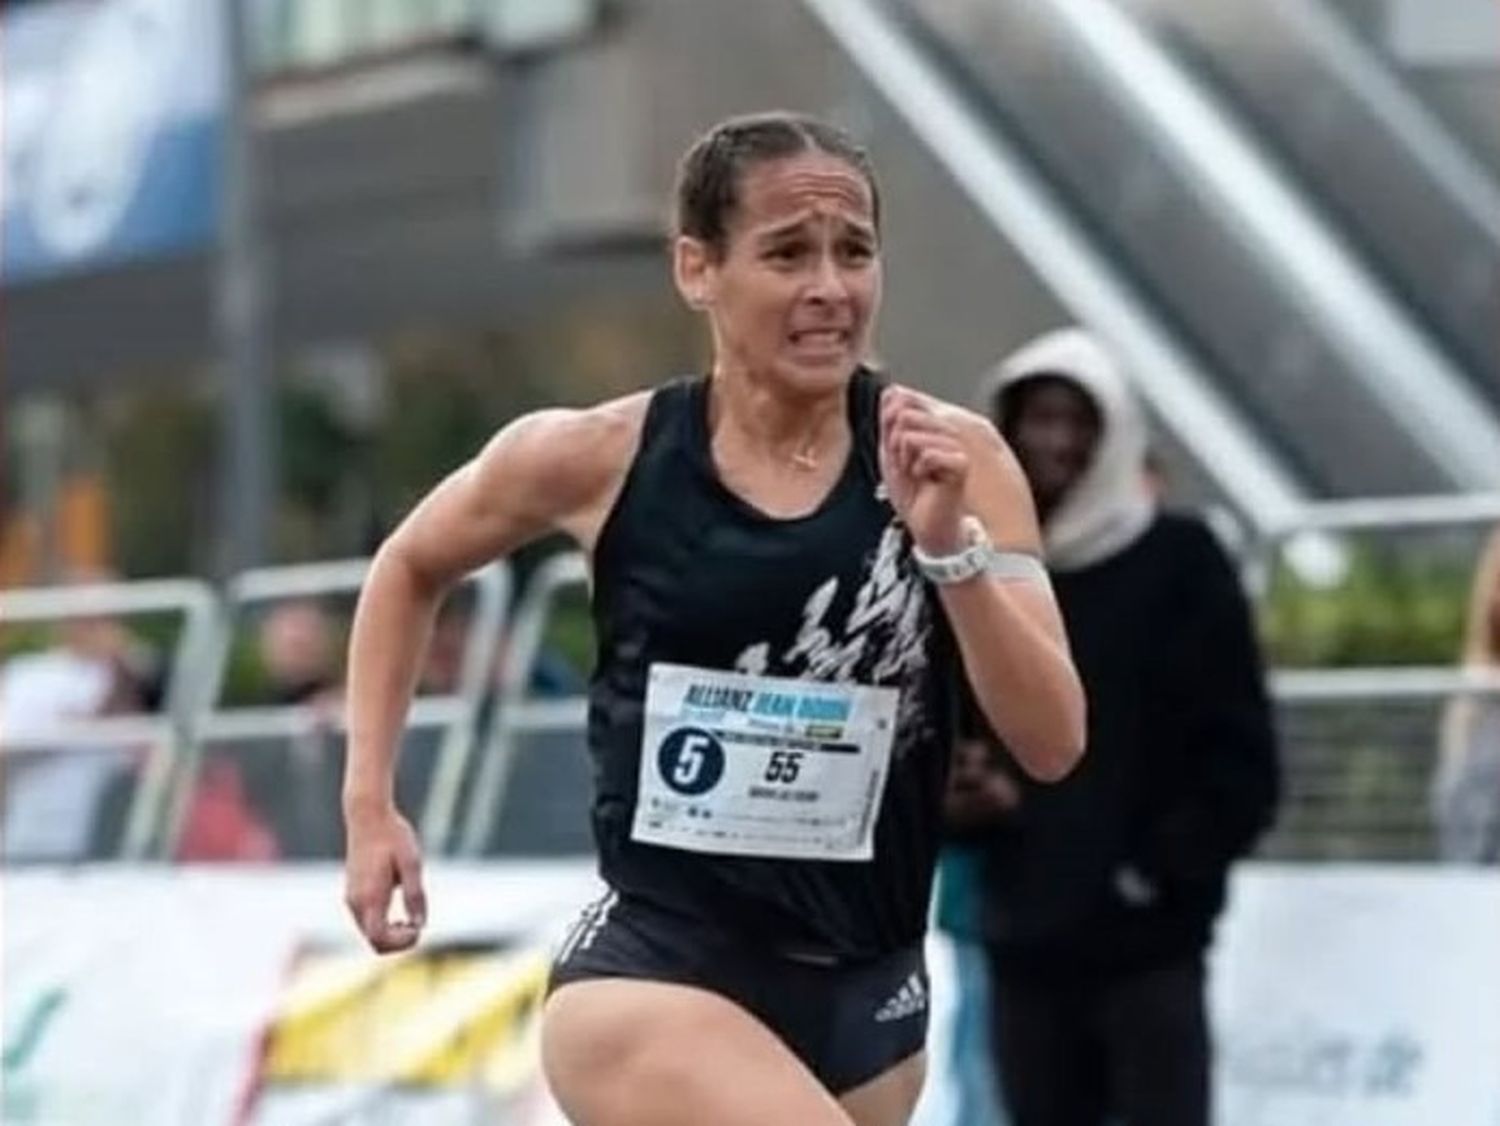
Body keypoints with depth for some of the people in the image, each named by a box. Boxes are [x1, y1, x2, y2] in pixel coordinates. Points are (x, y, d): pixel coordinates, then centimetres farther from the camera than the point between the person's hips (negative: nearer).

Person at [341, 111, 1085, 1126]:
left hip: (864, 998, 4)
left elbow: (1054, 745, -10)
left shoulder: (950, 460, -4)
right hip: (650, 973, -3)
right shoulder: (604, 458, -5)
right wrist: (370, 801, 8)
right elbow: (410, 569, 15)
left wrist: (949, 545, -22)